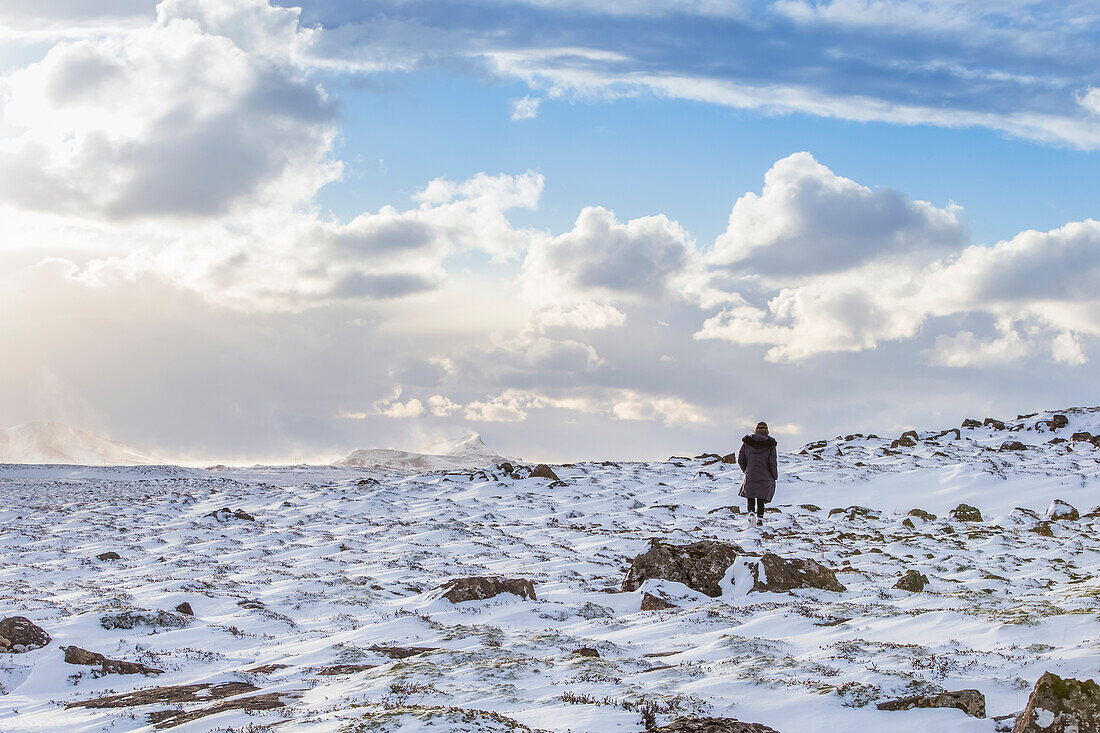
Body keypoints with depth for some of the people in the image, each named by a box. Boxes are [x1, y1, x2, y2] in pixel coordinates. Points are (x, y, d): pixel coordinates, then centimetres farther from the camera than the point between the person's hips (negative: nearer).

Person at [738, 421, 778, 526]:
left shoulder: (747, 442, -1)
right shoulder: (770, 444, -6)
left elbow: (740, 459, 2)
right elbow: (773, 462, -7)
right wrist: (775, 477, 5)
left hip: (750, 476, 0)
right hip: (765, 477, 0)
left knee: (750, 498, 12)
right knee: (761, 499, 15)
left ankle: (751, 513, -12)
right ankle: (760, 517, 12)